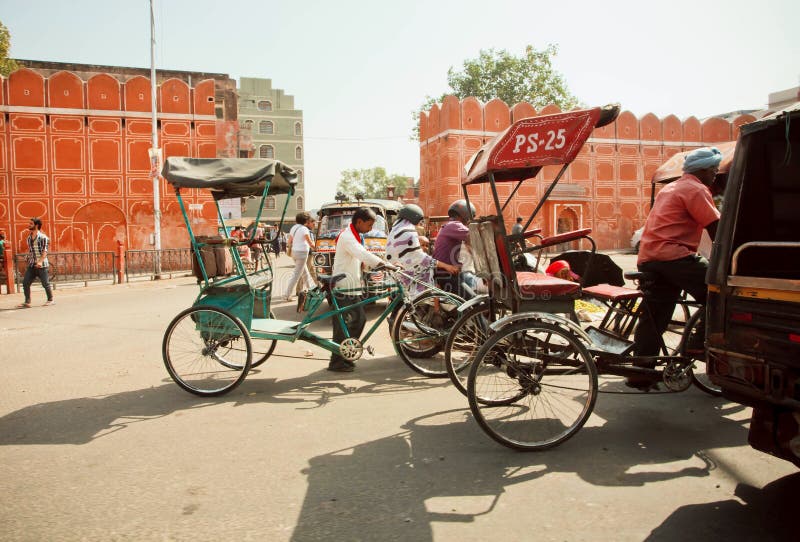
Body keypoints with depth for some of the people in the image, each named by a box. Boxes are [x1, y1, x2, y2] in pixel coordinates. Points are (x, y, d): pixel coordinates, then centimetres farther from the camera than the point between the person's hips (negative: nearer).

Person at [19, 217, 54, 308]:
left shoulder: (43, 237, -8)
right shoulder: (29, 237, 13)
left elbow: (45, 251, -13)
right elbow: (29, 251, 20)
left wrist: (40, 261, -25)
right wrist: (29, 261, 17)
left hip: (41, 265, -6)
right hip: (31, 265, 6)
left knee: (45, 283, 2)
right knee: (25, 283, -2)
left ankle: (50, 300, 18)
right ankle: (27, 302, 2)